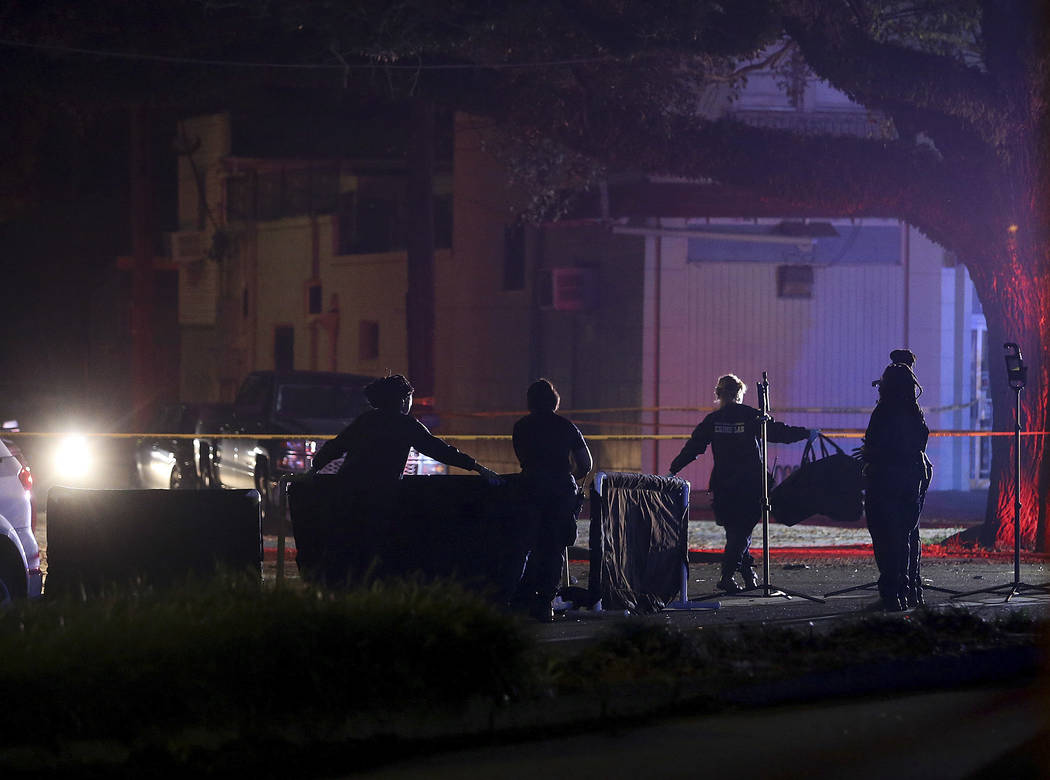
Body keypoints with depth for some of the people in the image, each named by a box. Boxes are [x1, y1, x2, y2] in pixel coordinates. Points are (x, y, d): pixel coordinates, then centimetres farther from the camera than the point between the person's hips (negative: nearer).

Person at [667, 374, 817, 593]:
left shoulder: (713, 420, 2)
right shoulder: (751, 416, -4)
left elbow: (693, 446, 2)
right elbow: (778, 432, -3)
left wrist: (674, 469, 9)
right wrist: (807, 433, 9)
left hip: (723, 483, 2)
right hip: (750, 483, -2)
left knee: (733, 531, 13)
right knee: (742, 530, 1)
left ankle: (748, 574, 12)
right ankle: (727, 576, -9)